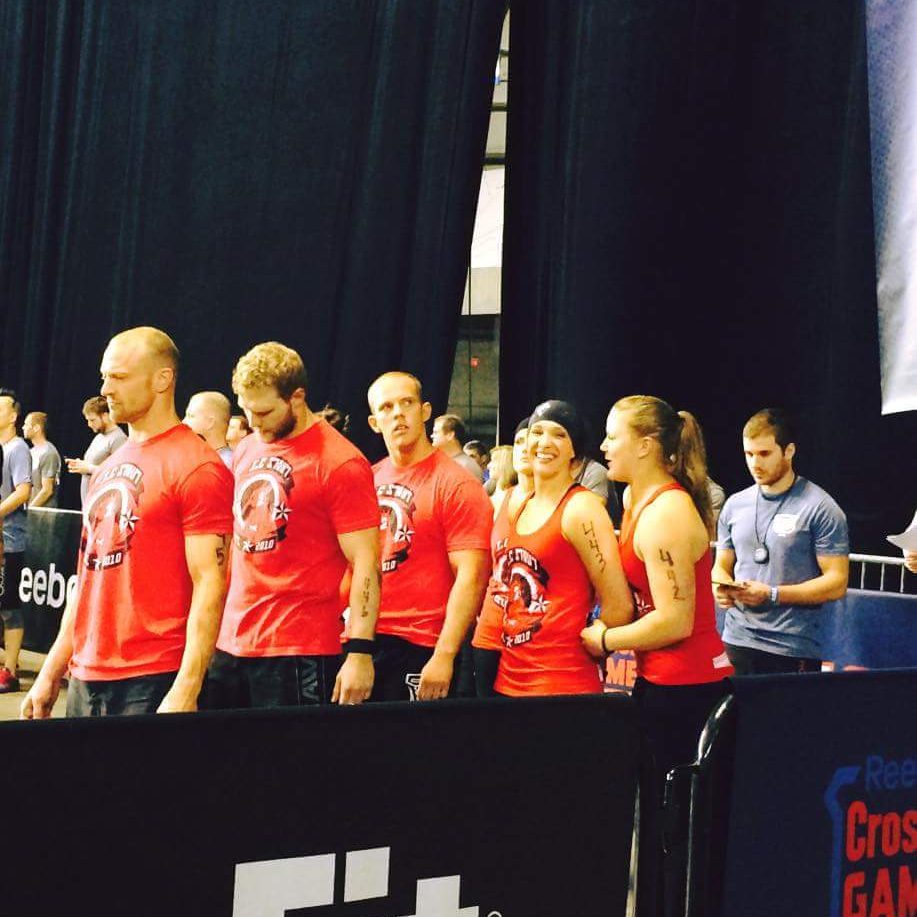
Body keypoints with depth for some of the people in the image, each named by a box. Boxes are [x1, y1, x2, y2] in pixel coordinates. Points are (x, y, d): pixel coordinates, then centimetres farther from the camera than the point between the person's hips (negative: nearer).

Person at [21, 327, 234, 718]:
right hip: (85, 681, 8)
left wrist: (185, 691, -22)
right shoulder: (107, 469, 16)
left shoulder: (196, 468, -10)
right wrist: (51, 673, 18)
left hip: (151, 684, -8)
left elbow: (210, 584, -15)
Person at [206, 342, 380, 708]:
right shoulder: (245, 451, 12)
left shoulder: (340, 464, -10)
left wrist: (359, 652, -19)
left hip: (299, 652, -7)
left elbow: (365, 564, -13)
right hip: (230, 644, 7)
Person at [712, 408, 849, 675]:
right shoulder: (735, 505, 11)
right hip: (737, 641, 5)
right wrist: (723, 588, -5)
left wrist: (771, 594, -17)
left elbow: (836, 582, -8)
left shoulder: (821, 509, -5)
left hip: (792, 650, -4)